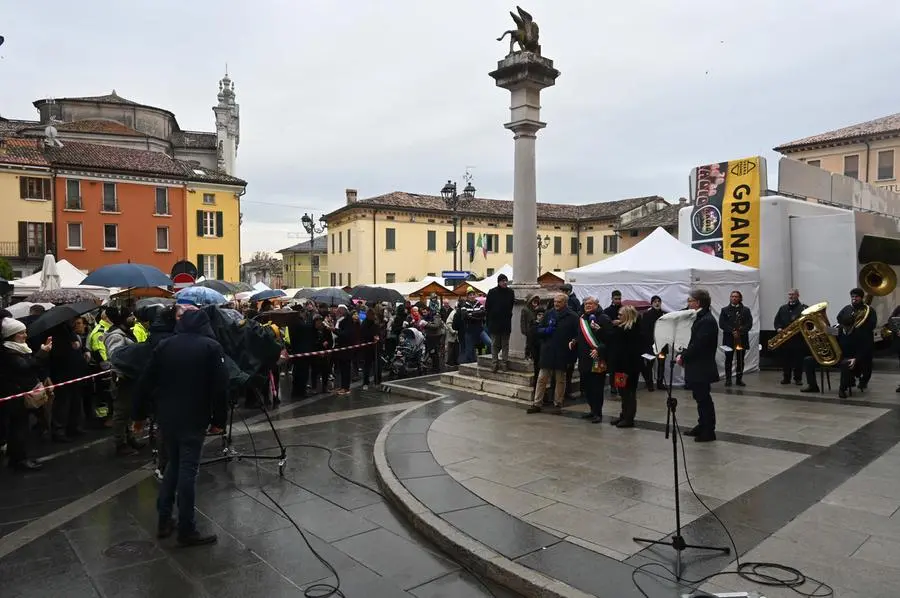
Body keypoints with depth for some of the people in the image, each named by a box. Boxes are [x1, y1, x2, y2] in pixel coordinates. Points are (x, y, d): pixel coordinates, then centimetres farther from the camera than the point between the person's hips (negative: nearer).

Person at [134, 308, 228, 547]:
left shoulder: (164, 345, 5)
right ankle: (186, 530, 6)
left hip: (166, 417, 5)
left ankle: (164, 521, 22)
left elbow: (146, 382, 5)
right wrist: (218, 419, -4)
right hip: (193, 419, -4)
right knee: (188, 469, 0)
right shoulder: (211, 347, -7)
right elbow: (220, 387, -12)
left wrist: (139, 414, 14)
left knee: (173, 464, 19)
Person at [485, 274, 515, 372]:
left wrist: (509, 315, 4)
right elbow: (487, 307, 0)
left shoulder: (510, 292, 3)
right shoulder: (492, 292, -2)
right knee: (494, 344, 4)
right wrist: (488, 320, -3)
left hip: (506, 323, 1)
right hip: (494, 322, -1)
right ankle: (494, 363, 9)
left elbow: (512, 306, 12)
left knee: (505, 344, 6)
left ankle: (505, 362, 12)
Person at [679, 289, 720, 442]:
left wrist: (683, 357, -14)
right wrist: (684, 355, 2)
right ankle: (702, 426, 29)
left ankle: (709, 431, 11)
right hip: (697, 367, 10)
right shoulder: (701, 318, 12)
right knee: (700, 397, 18)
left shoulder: (707, 320, -19)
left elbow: (698, 344, -24)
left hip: (702, 368, -10)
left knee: (704, 398, 0)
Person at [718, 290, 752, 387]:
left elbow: (749, 324, 1)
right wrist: (732, 331, -14)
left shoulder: (746, 310, 10)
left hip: (742, 338, 1)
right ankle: (728, 379, 6)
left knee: (740, 360, 3)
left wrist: (740, 331, -14)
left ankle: (739, 379, 11)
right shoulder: (725, 310, 8)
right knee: (728, 359, 0)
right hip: (729, 338, -1)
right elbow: (722, 324, -2)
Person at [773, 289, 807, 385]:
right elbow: (777, 320, 15)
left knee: (798, 359, 0)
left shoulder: (803, 308, 1)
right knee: (785, 359, 6)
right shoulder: (783, 308, 16)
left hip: (798, 338, -4)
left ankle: (797, 379, 9)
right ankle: (786, 378, 14)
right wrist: (778, 328, -2)